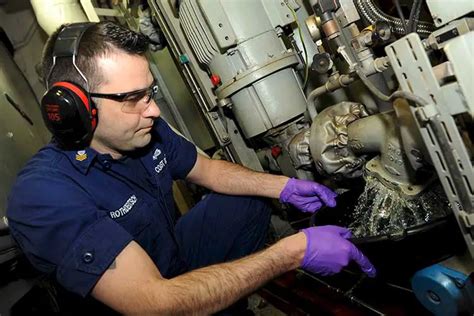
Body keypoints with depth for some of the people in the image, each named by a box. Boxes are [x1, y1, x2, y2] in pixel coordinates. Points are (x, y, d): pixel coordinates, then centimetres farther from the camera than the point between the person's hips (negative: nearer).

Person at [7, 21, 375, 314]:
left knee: (247, 204, 6)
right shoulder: (43, 196, -33)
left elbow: (207, 169, 5)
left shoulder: (147, 129, -12)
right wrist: (295, 251, -38)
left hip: (175, 257, 7)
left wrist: (283, 186, -10)